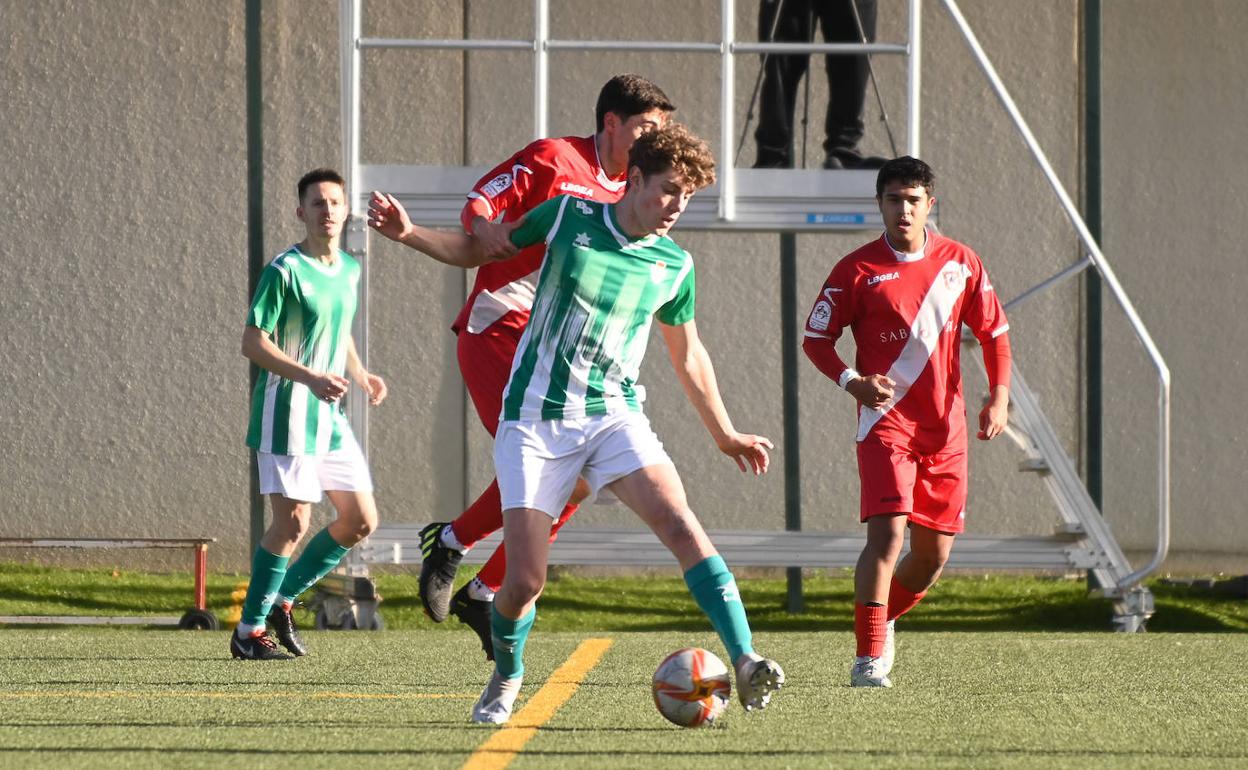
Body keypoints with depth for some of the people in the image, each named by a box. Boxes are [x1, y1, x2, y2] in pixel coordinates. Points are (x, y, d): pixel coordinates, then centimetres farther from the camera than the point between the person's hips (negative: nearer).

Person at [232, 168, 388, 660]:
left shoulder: (350, 270, 12)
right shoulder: (285, 271, -12)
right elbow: (253, 343, -14)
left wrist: (359, 375, 8)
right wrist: (310, 378, -25)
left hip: (329, 416, 8)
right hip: (286, 411, -8)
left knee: (361, 520, 5)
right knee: (293, 520, -11)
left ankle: (281, 599, 19)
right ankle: (249, 629, -1)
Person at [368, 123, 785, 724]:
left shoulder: (674, 265, 4)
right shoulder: (570, 217, -3)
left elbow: (687, 354, 20)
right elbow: (475, 250, 10)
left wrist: (724, 434, 26)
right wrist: (408, 234, -6)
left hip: (614, 415, 2)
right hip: (534, 421, -1)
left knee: (679, 525, -25)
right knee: (524, 582, -9)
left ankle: (745, 665, -30)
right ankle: (506, 679, 23)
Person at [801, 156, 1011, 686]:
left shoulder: (961, 263, 6)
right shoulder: (858, 270, -4)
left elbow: (994, 331, 16)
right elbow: (815, 338, 0)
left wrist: (999, 396, 4)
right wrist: (852, 381, -17)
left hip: (945, 427, 4)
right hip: (886, 420, -4)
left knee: (934, 552, 8)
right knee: (888, 532, -20)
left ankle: (883, 617, 35)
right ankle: (869, 657, -17)